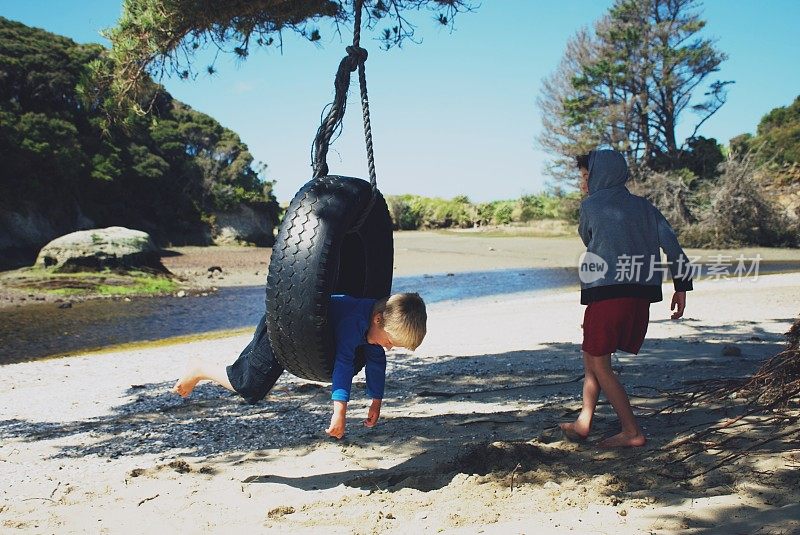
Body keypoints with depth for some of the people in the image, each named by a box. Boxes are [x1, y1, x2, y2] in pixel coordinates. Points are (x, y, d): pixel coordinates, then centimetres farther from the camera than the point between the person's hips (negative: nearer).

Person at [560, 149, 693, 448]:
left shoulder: (591, 205, 1)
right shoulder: (643, 207, 14)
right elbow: (672, 245, 5)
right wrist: (681, 286, 6)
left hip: (606, 294, -7)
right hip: (641, 297, 7)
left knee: (599, 364, 5)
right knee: (590, 356, 18)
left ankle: (632, 432, 4)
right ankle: (583, 423, 21)